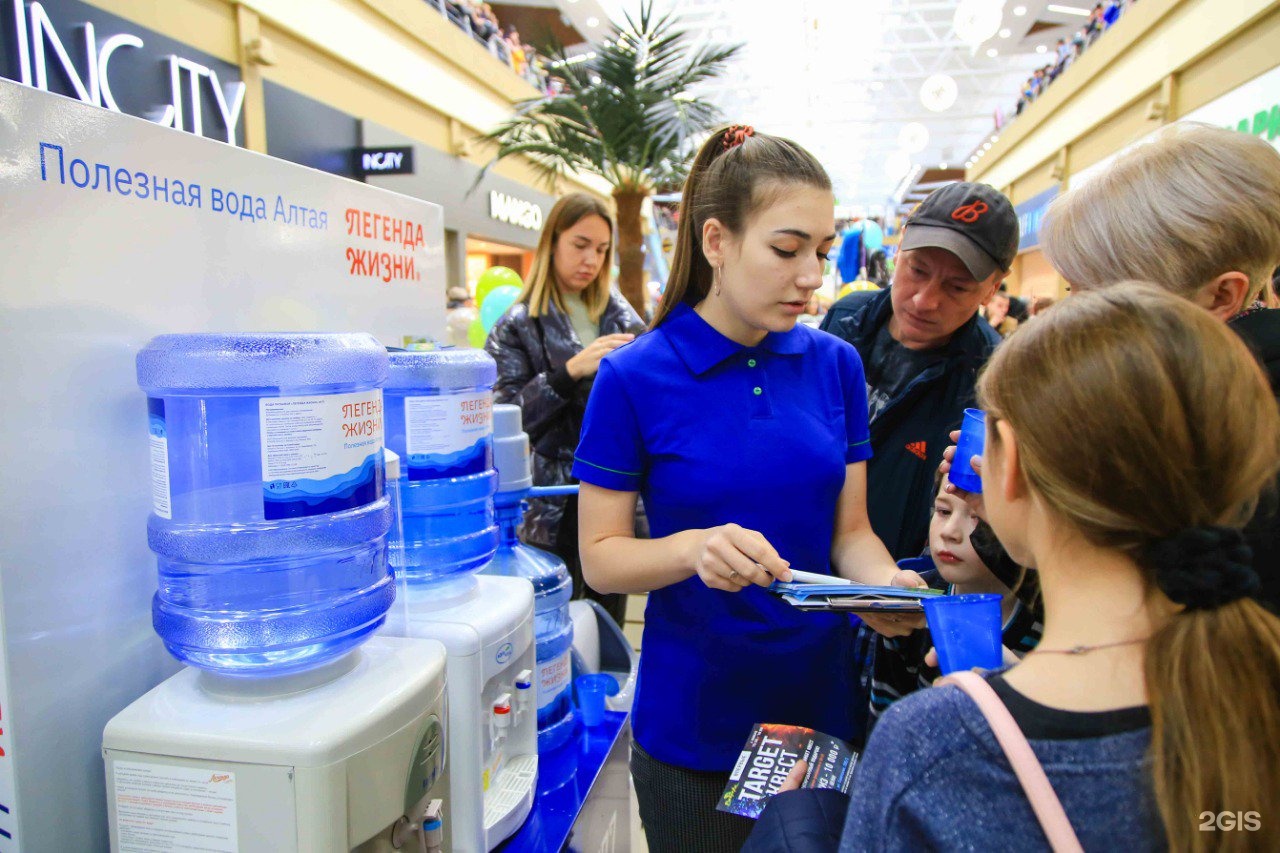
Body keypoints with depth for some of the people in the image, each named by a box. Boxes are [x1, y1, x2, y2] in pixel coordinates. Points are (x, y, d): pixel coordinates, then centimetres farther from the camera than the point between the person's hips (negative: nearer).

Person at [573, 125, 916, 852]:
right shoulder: (635, 377, -13)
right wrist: (693, 549, -29)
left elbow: (850, 529, 1)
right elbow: (600, 557, -10)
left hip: (824, 699, 4)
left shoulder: (836, 365, -3)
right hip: (695, 719, -3)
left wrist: (886, 581, -19)